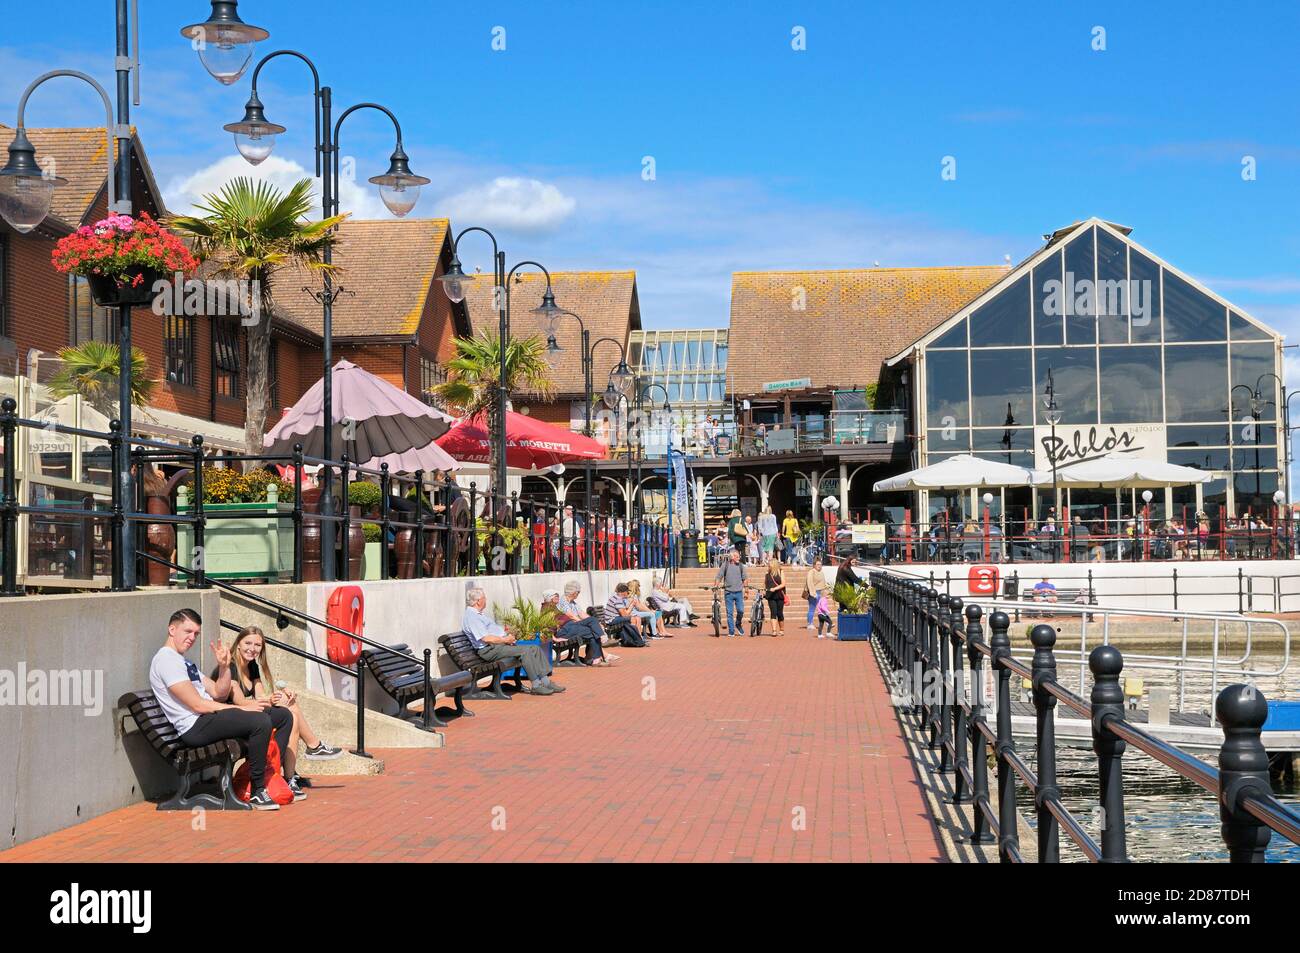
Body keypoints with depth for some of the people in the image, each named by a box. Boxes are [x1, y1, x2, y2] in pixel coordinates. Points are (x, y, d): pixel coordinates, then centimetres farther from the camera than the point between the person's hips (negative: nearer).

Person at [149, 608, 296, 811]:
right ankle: (258, 792, -23)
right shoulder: (166, 660, -9)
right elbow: (197, 705, -16)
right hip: (195, 727, -10)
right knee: (261, 721, -31)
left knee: (283, 715, 9)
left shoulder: (186, 662, 24)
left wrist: (224, 667, 3)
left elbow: (219, 693, 20)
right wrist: (241, 708, -13)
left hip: (210, 718, 10)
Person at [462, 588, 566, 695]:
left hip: (501, 643, 10)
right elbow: (486, 638, -21)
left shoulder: (481, 614, 21)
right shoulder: (470, 616, -12)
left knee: (535, 649, -2)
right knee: (525, 651, -25)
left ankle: (545, 681, -5)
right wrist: (505, 639, -12)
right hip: (490, 650, -10)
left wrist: (508, 636, 6)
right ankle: (536, 686, -20)